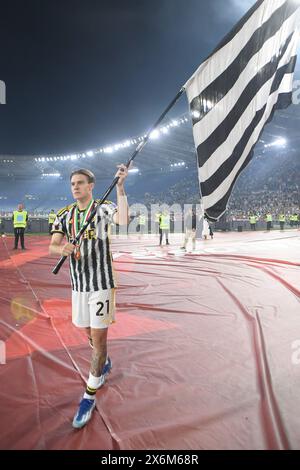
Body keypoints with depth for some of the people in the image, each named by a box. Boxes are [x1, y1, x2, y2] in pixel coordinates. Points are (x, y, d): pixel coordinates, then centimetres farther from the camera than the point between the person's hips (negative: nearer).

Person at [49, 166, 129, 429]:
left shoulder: (104, 209, -7)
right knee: (90, 333, 20)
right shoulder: (64, 215, 6)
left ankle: (89, 396, 15)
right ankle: (104, 363, 48)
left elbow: (124, 220, -29)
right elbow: (52, 246, -3)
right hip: (78, 284, 5)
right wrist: (62, 249, -25)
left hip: (101, 284, -5)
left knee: (99, 338, -1)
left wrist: (120, 186, -31)